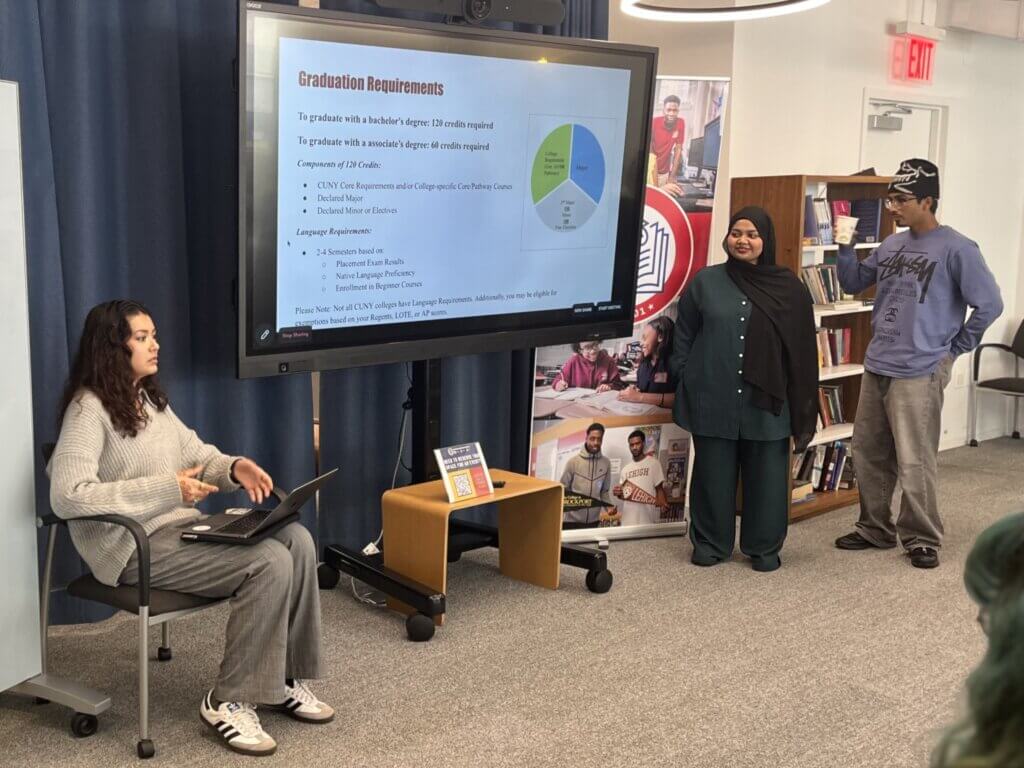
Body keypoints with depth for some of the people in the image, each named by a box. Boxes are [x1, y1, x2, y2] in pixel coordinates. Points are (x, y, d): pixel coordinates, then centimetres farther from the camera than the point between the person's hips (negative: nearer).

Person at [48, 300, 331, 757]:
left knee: (296, 539, -11)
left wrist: (234, 467, -2)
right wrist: (167, 489, -26)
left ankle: (287, 678, -1)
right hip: (136, 547, -9)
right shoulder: (89, 410, -14)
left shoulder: (149, 399, 15)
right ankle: (228, 702, -12)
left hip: (182, 526, 9)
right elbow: (67, 496, -25)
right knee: (270, 563, -24)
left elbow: (194, 453, 23)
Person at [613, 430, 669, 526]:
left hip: (647, 519, -4)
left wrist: (663, 504, -18)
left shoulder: (653, 463, 1)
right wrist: (618, 494, -4)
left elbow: (659, 489, -1)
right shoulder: (625, 469, 15)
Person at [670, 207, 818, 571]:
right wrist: (681, 384, 2)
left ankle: (764, 547, 21)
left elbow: (802, 348, 2)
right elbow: (684, 337, 7)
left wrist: (802, 409, -1)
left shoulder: (789, 287, 2)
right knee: (713, 474, 8)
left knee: (766, 475, 6)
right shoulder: (706, 281, 3)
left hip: (767, 401, 0)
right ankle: (710, 543, 22)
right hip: (712, 398, 0)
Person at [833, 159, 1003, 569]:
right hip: (876, 367, 7)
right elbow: (853, 284, 16)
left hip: (919, 374, -7)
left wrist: (953, 349, -6)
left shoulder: (956, 249, -11)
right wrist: (845, 248, -1)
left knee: (913, 462, -3)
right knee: (868, 453, 14)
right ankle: (874, 528, 28)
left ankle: (921, 539, 12)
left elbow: (989, 305, -12)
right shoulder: (891, 245, 8)